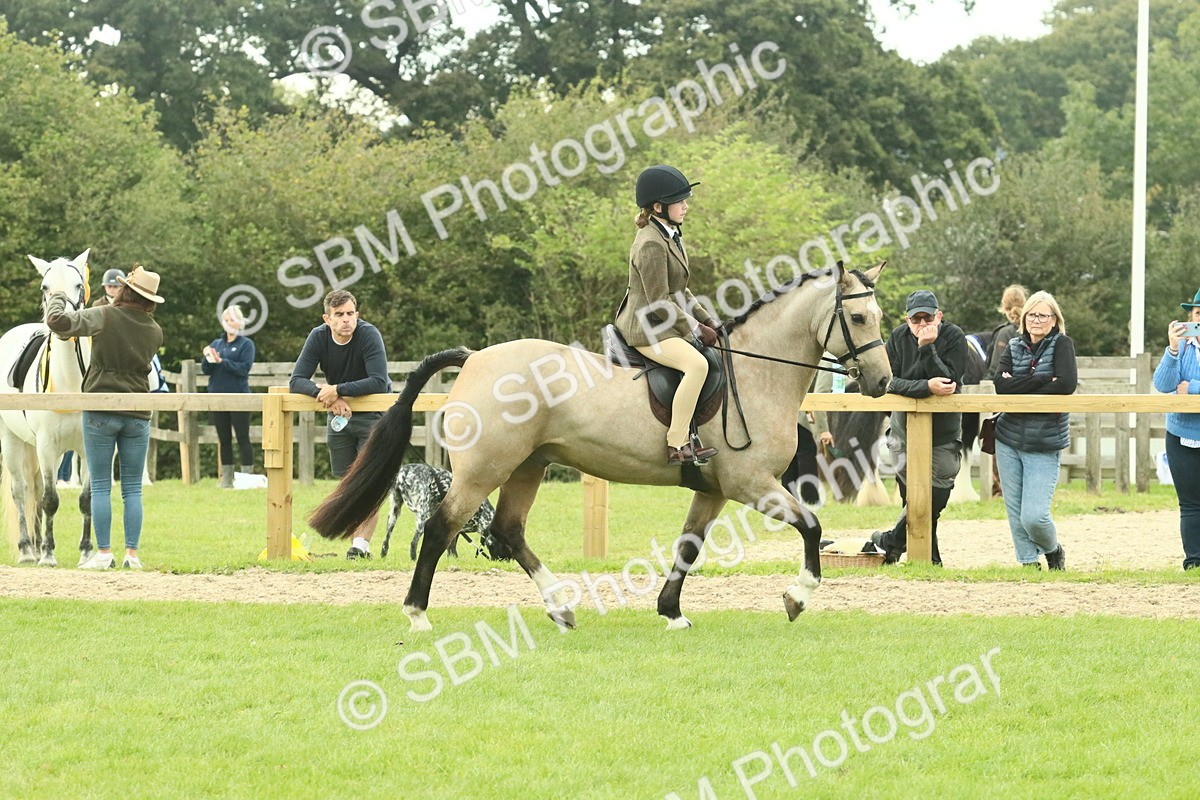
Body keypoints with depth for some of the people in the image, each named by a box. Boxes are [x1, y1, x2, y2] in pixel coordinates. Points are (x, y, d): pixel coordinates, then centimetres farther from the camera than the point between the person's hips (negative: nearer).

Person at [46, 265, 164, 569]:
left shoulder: (104, 317, -10)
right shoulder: (155, 331, 3)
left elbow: (58, 321, -17)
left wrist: (57, 299, 5)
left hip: (101, 412, -3)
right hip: (138, 415, 3)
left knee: (101, 486, 2)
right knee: (133, 488, 8)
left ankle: (103, 553, 0)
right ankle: (132, 553, 5)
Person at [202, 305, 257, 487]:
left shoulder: (246, 344, 1)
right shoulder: (216, 343, 15)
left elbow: (244, 368, -12)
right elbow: (206, 370, 10)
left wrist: (221, 361, -19)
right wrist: (208, 359, -11)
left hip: (239, 398, -5)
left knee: (243, 438, -5)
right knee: (224, 440, 7)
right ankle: (226, 478, 10)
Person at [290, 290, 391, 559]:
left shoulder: (368, 335, -23)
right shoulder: (319, 337, -12)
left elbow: (379, 382, -32)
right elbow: (297, 381, -15)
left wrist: (338, 390, -34)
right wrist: (324, 393, -33)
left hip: (373, 414, -4)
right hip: (339, 414, 5)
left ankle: (362, 544, -17)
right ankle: (357, 541, 12)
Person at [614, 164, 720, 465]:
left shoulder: (671, 237, 14)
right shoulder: (651, 244, -19)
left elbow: (680, 293, 20)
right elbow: (660, 303, -21)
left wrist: (708, 321, 11)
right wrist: (696, 330, -15)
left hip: (665, 326, 11)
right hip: (646, 329, -11)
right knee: (697, 364, -32)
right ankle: (677, 445, -32)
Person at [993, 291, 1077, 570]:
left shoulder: (1062, 344, -3)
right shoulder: (1014, 346, 8)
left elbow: (1067, 384, -19)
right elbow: (1001, 384, -8)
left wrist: (1019, 387, -14)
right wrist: (1043, 380, -17)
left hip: (1044, 445, -4)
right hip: (1008, 442, 4)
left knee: (1033, 516, -12)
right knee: (1015, 512, 5)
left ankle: (1053, 550, 18)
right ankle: (1028, 562, 20)